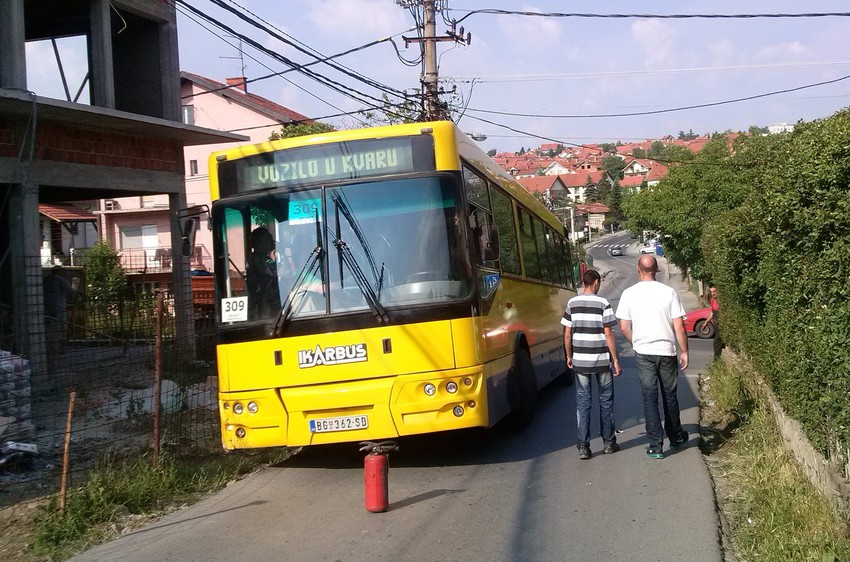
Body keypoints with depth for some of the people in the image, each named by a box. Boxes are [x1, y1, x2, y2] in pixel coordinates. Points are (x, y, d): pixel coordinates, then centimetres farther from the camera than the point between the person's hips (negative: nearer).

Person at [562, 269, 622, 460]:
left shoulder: (572, 303, 1)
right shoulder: (602, 303, -7)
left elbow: (567, 334, 2)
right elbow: (608, 334, -9)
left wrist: (569, 356, 15)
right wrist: (616, 360, -3)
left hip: (579, 361, 2)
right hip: (602, 361, -2)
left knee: (582, 401, 6)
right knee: (606, 401, 12)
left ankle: (583, 446, 1)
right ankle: (609, 443, 20)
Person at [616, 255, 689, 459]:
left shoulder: (629, 294, -5)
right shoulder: (669, 292, -7)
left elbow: (624, 327, -2)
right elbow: (679, 326, -7)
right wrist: (684, 351, 3)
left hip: (643, 352, 0)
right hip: (667, 351, 1)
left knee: (650, 398, 4)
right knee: (670, 396, 16)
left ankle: (656, 446, 0)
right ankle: (676, 436, 32)